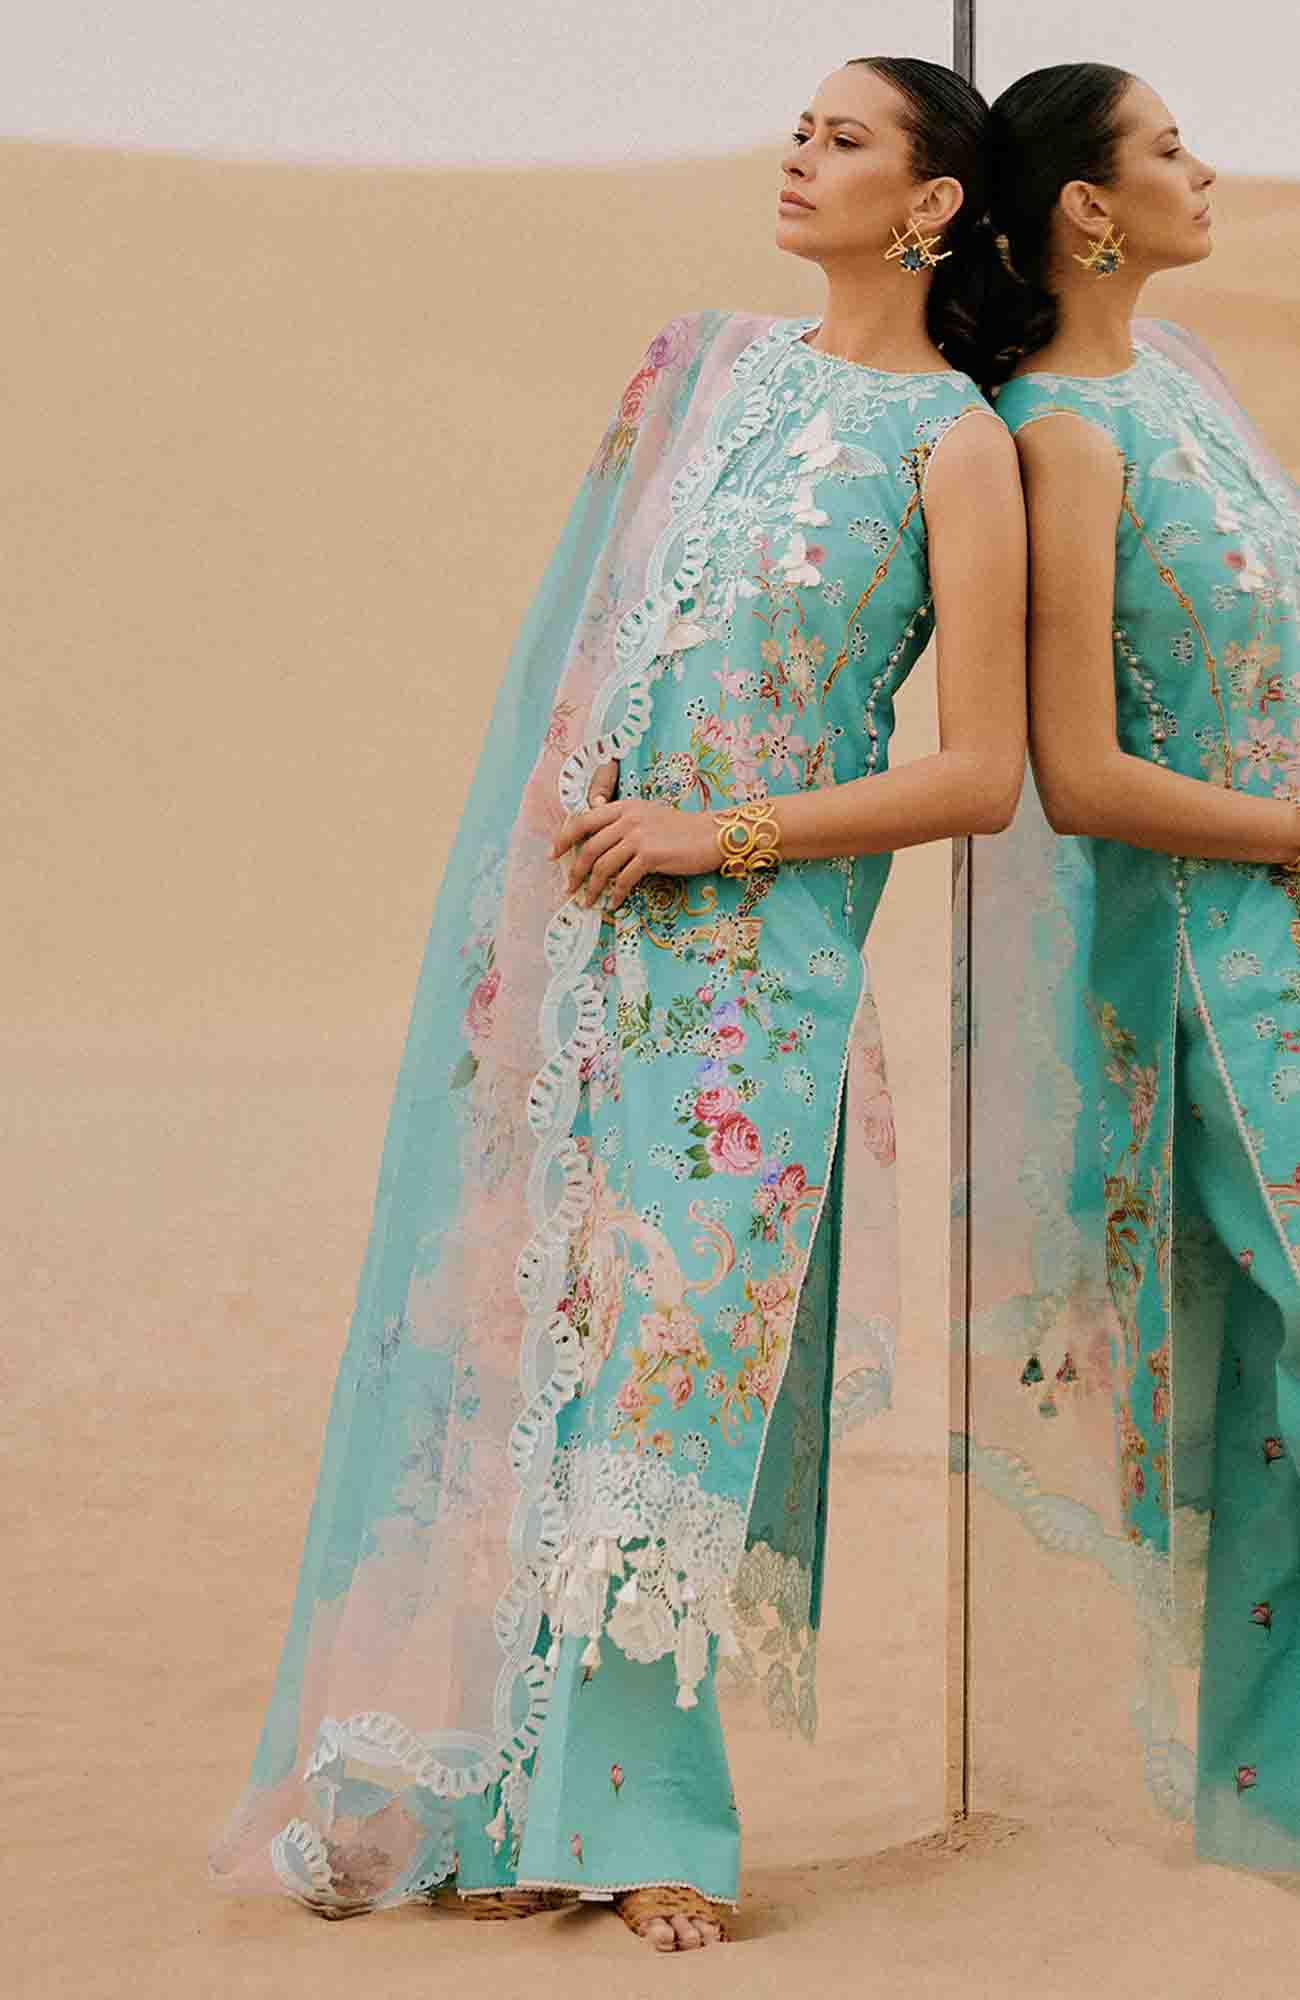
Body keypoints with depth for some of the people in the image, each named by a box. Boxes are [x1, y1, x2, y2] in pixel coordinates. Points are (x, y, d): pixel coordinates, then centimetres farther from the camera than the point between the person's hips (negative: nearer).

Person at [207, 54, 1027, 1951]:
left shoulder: (952, 444, -3)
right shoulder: (707, 367, 13)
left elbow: (983, 777, -8)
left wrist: (715, 833, -12)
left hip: (746, 956, -5)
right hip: (570, 926, 5)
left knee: (669, 1352, -7)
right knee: (531, 1330, 3)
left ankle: (643, 1819, 4)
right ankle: (504, 1797, 10)